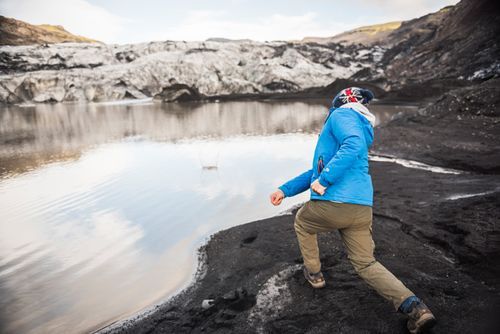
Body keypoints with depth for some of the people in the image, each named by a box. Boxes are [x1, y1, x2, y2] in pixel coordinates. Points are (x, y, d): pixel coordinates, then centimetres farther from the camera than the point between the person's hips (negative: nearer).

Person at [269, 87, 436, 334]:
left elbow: (353, 145, -25)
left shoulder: (341, 115, 0)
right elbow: (317, 170, 28)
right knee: (366, 264, 17)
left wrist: (324, 180, -20)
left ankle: (314, 274, 36)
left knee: (302, 222, 25)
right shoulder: (358, 129, 28)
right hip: (362, 209, 8)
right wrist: (285, 190, 27)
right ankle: (413, 306, 0)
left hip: (332, 204, -8)